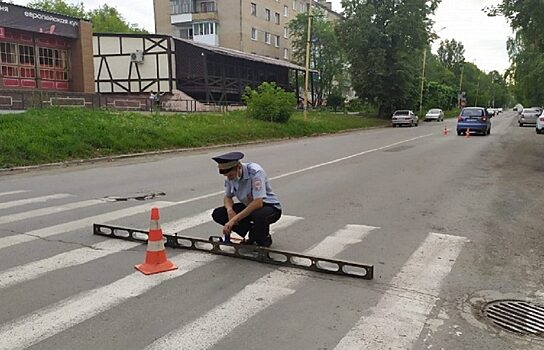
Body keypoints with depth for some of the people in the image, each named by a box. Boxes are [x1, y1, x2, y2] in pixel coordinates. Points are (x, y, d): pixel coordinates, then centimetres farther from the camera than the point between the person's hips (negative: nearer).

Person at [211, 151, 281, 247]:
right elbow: (228, 196, 5)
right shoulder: (230, 176, -9)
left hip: (270, 207, -7)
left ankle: (264, 238, -5)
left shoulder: (255, 172, -29)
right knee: (217, 214, -10)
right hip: (248, 206, 7)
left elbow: (258, 202, -36)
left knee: (259, 216, -42)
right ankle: (253, 233, 2)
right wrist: (230, 209, -19)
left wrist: (234, 219, -38)